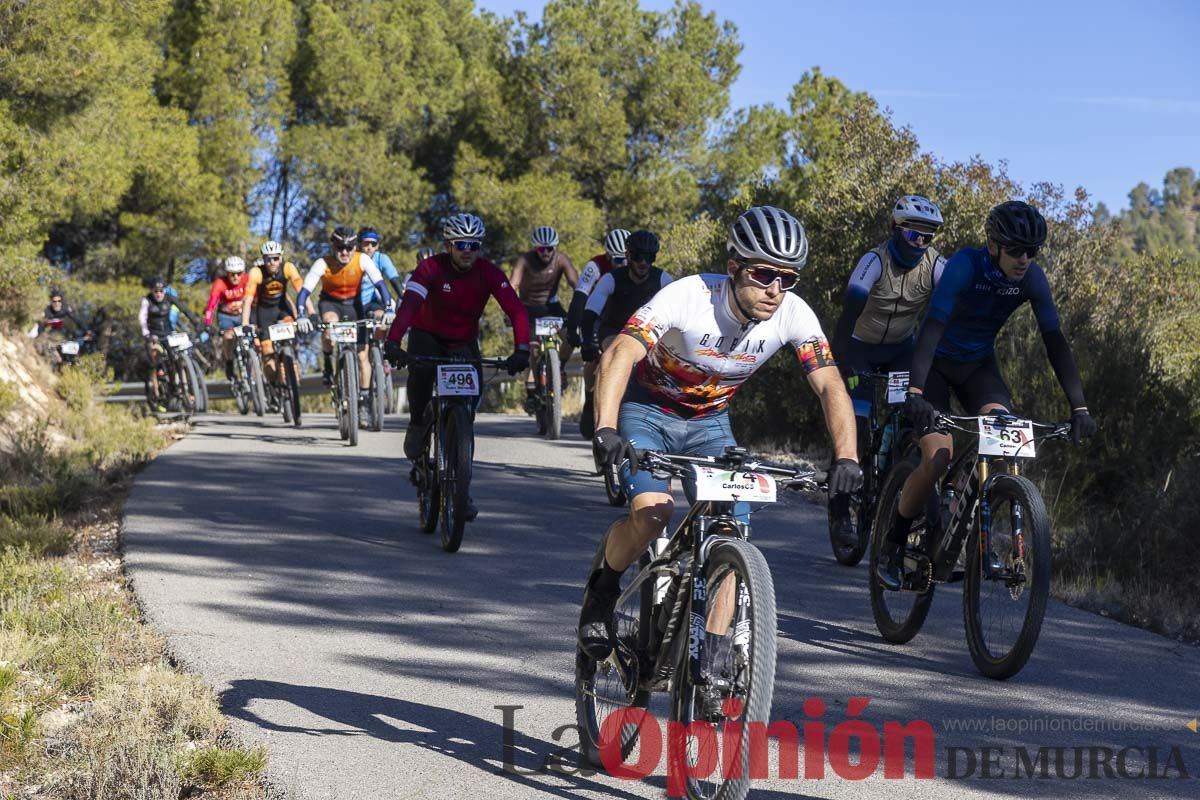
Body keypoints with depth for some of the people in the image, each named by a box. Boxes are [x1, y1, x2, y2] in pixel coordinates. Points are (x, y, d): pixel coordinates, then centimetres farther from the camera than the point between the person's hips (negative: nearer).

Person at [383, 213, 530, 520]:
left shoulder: (489, 273, -19)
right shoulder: (431, 268, -23)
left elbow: (516, 309, -28)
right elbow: (409, 304, -37)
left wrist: (521, 349, -45)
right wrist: (393, 342, -54)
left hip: (464, 342, 2)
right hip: (427, 334, -2)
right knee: (421, 368, -37)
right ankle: (417, 425, -9)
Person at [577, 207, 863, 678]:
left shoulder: (794, 315, -19)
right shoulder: (688, 297, -30)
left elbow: (830, 386, -18)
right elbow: (620, 355, -39)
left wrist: (846, 457, -35)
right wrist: (605, 430, -54)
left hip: (709, 424, 4)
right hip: (647, 412, -4)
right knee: (653, 512, -27)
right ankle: (603, 588, 3)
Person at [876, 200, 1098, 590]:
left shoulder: (1032, 279, -16)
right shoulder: (965, 265, -29)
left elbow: (1055, 342, -16)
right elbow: (933, 326, -39)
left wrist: (1079, 407, -25)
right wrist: (915, 391, -51)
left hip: (978, 365, 4)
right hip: (936, 364, -4)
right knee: (938, 459, -20)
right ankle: (893, 545, 1)